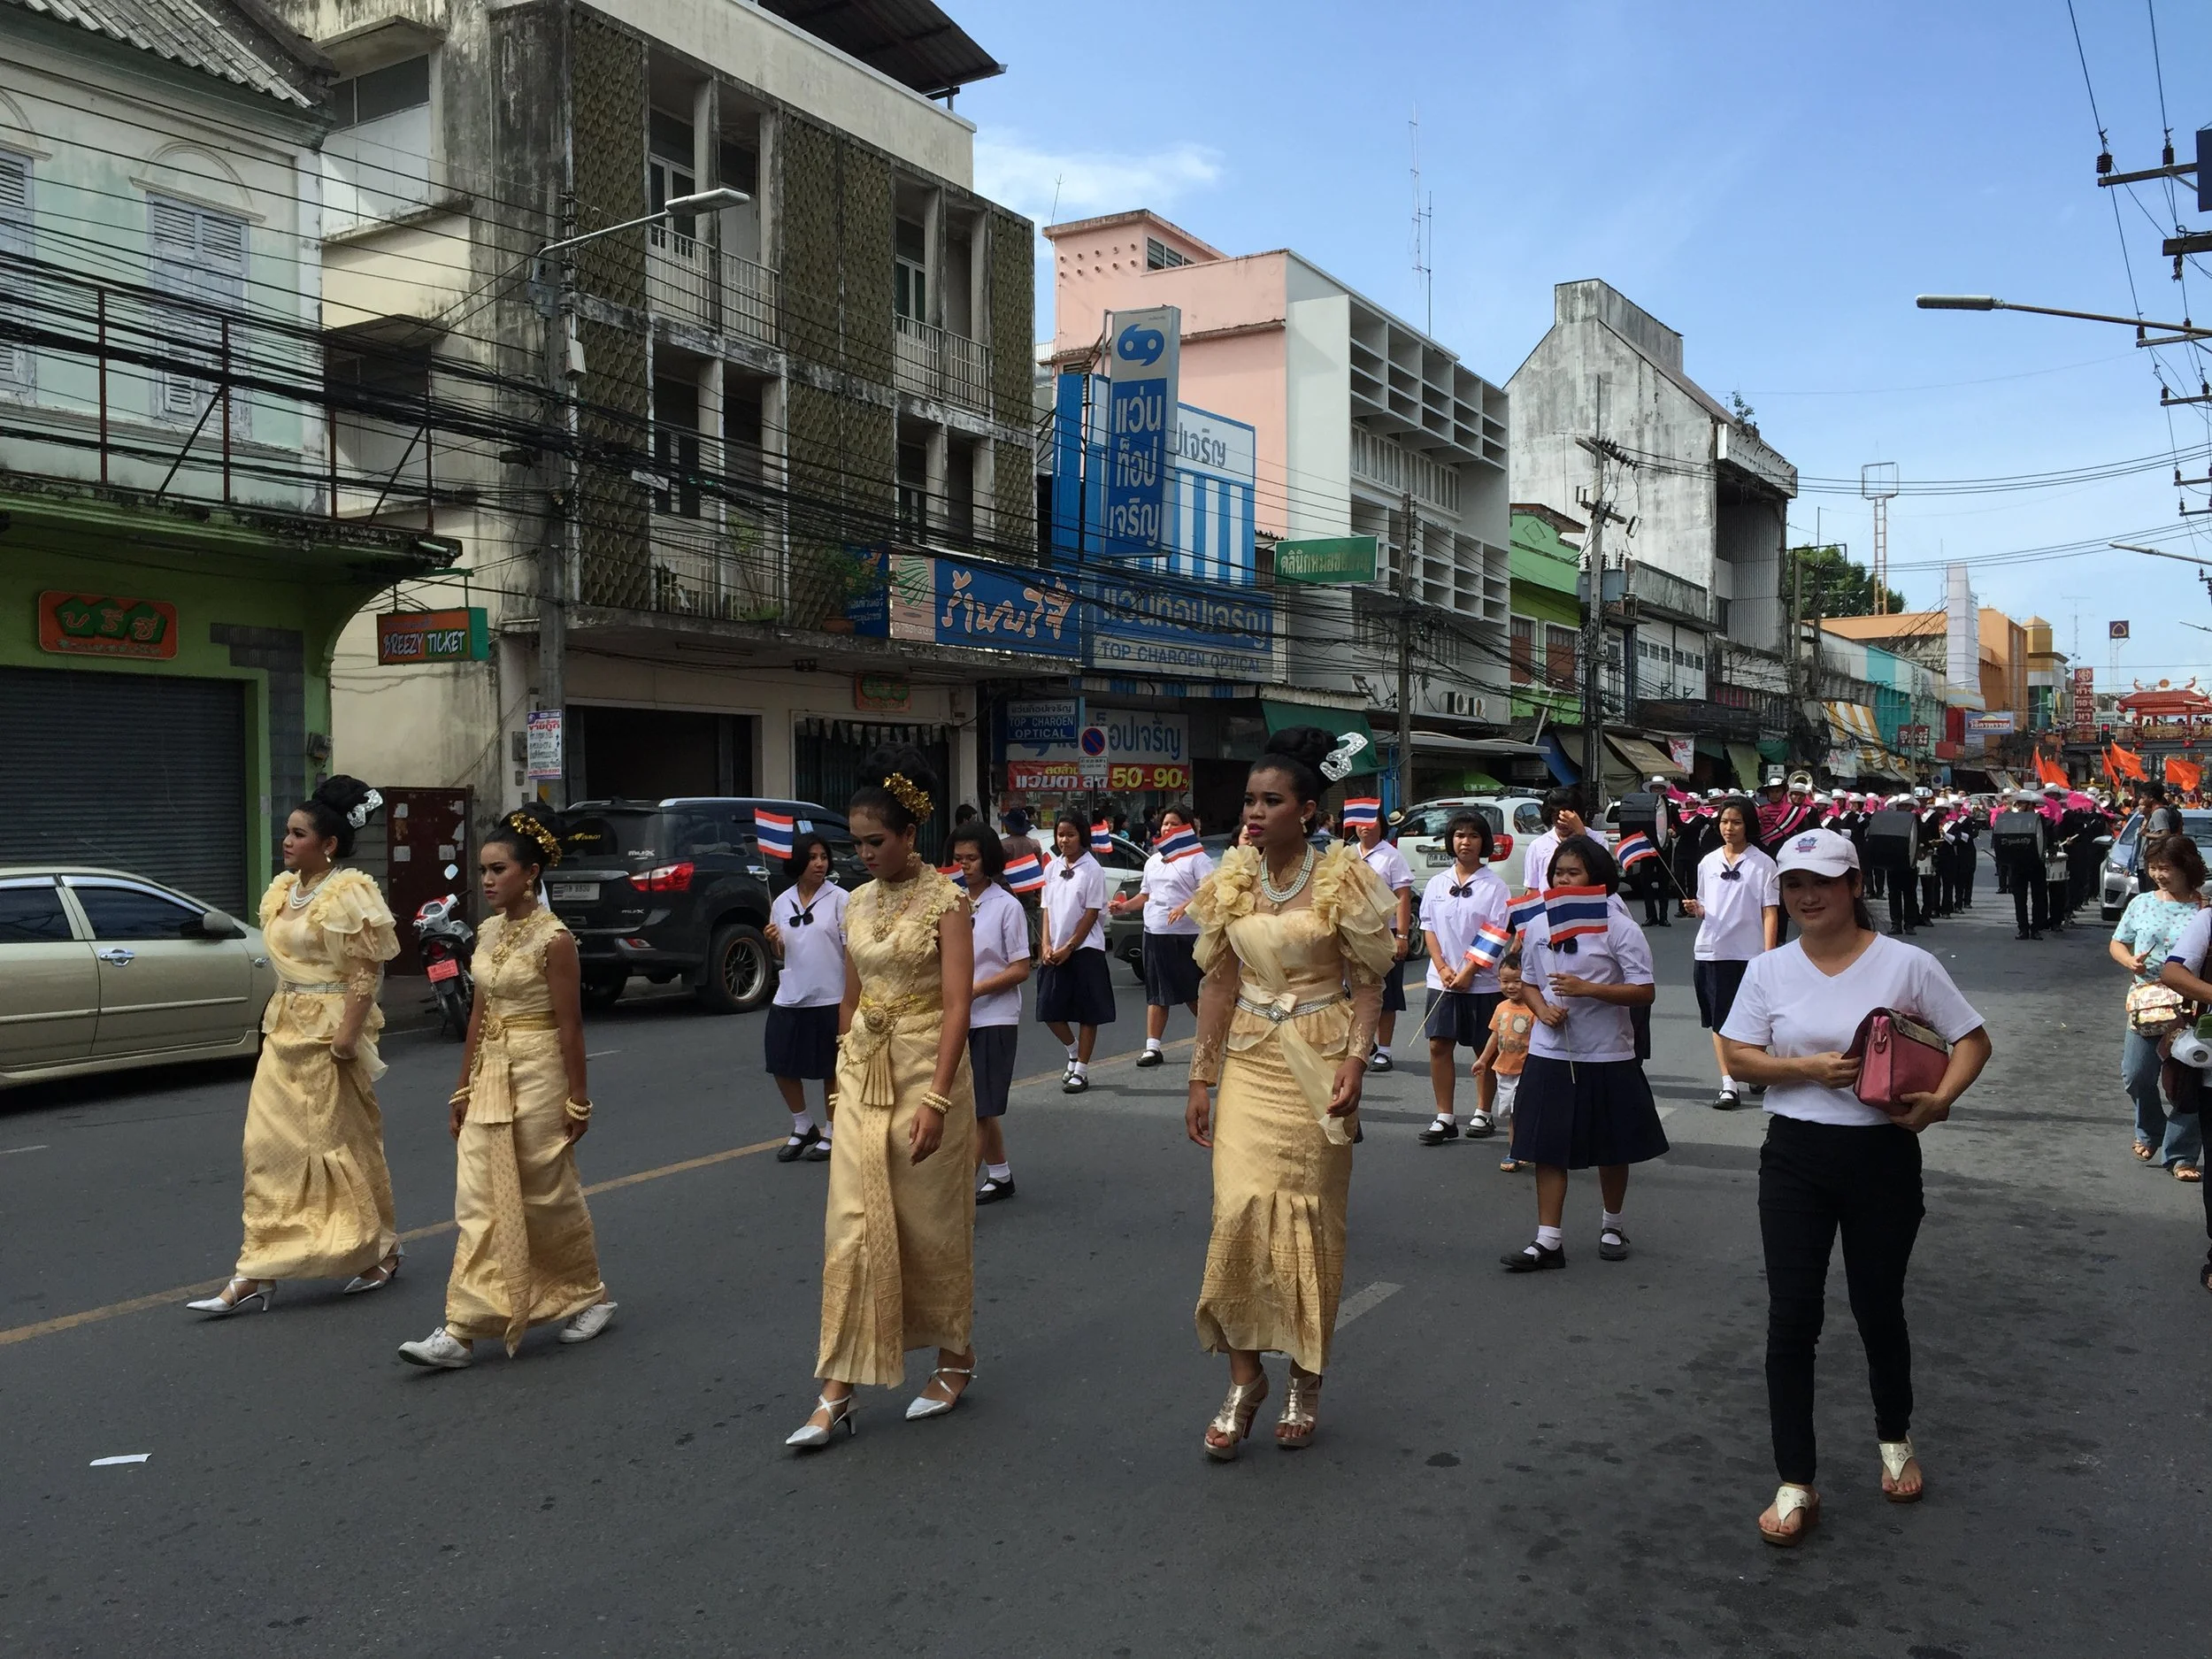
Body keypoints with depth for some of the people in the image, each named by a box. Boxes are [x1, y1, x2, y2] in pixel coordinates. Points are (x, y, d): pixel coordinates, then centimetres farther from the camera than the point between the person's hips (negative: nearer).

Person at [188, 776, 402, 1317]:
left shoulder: (349, 893, -13)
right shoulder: (282, 889, 11)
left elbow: (368, 970, -16)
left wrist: (349, 1031, -22)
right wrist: (281, 1016, 15)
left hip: (331, 1030, -8)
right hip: (286, 1029, 8)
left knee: (344, 1142, 3)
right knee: (270, 1146, 5)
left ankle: (380, 1248, 21)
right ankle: (256, 1273, 9)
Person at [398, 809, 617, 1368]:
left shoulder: (553, 938, -14)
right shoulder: (488, 932, 8)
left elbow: (569, 1024, -13)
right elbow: (479, 1014, 13)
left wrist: (579, 1100, -11)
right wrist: (463, 1089, 14)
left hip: (537, 1078, -7)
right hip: (490, 1078, 7)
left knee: (549, 1197, 5)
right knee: (479, 1205, 3)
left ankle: (590, 1296, 26)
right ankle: (462, 1331, 6)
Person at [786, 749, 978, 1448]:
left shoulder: (945, 901, -11)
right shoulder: (857, 904, 8)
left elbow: (957, 1005, -17)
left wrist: (935, 1100, -24)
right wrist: (844, 1079, 16)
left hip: (927, 1069, -5)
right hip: (863, 1073, 5)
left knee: (931, 1221, 7)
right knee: (852, 1225, 1)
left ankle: (956, 1359, 26)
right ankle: (837, 1390, 6)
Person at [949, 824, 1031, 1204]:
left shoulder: (1007, 906, -8)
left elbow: (1021, 969, -10)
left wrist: (975, 989, -19)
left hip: (994, 1018, -6)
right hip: (959, 1017, 6)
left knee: (979, 1106, -7)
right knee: (980, 1106, 14)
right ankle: (1000, 1176, 27)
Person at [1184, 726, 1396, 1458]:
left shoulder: (1343, 877, -6)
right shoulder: (1231, 878, 4)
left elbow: (1368, 983, -4)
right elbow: (1217, 983, 8)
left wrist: (1355, 1061, -17)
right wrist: (1201, 1079, 6)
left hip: (1318, 1066, -2)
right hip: (1249, 1065, 3)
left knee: (1311, 1218, 5)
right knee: (1240, 1211, -8)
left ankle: (1305, 1380, 21)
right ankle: (1244, 1377, 7)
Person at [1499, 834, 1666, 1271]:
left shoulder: (1618, 927, -9)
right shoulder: (1538, 926, 4)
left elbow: (1644, 992, -12)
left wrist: (1587, 989, -23)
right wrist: (1543, 1009, -8)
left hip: (1608, 1055, -3)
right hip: (1549, 1054, 3)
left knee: (1612, 1148, 12)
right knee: (1547, 1147, 1)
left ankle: (1614, 1224, 34)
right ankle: (1548, 1240, 5)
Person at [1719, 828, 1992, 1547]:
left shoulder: (1907, 964, -7)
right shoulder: (1769, 970, -1)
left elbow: (1972, 1041, -2)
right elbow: (1738, 1055, 0)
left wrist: (1939, 1099, -19)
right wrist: (1809, 1068, -17)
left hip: (1883, 1157, -1)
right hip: (1795, 1157, 1)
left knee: (1879, 1306, 15)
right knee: (1791, 1318, 0)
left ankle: (1895, 1440, 43)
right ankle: (1795, 1486, 10)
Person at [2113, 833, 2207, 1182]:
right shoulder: (2142, 903, 7)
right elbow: (2117, 943, 15)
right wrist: (2130, 961, -6)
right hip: (2144, 1003, 3)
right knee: (2136, 1075, 1)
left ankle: (2181, 1155, 12)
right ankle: (2150, 1132, 29)